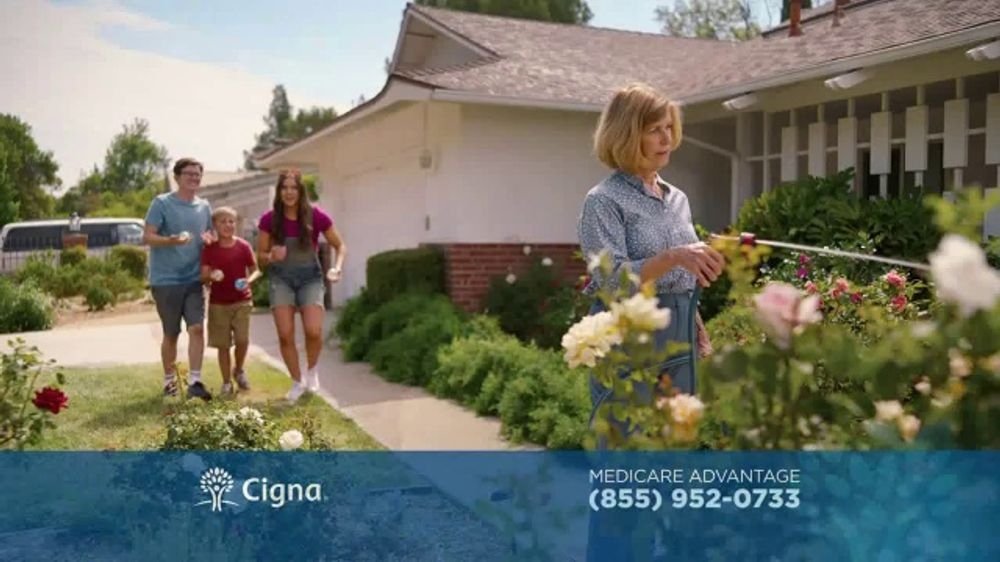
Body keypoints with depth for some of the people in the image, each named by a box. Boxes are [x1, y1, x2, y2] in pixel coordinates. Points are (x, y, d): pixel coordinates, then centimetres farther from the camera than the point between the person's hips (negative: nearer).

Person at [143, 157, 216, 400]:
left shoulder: (204, 207, 10)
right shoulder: (161, 203, -6)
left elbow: (210, 237, 21)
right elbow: (147, 237, -10)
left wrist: (209, 238, -4)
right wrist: (171, 240, -28)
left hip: (194, 279, 4)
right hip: (166, 280, -3)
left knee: (197, 328, -10)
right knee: (171, 334, 7)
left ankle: (195, 381, -8)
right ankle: (169, 380, 22)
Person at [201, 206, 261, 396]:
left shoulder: (244, 246, -2)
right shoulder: (209, 249, -2)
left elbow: (256, 270, 5)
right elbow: (203, 277, -2)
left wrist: (249, 280, -17)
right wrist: (210, 276, -26)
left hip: (242, 300, 0)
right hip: (218, 303, 0)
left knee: (242, 339, -11)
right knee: (223, 345, 4)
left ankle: (239, 370, 18)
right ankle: (226, 382, 17)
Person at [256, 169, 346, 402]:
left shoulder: (316, 216, -12)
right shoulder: (269, 219, -9)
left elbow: (340, 246, 0)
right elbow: (260, 256, 1)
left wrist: (337, 267, -18)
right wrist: (271, 256, -22)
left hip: (310, 277, -1)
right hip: (281, 279, 1)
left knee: (314, 331, -18)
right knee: (285, 335, -8)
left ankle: (312, 370, 14)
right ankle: (297, 382, 15)